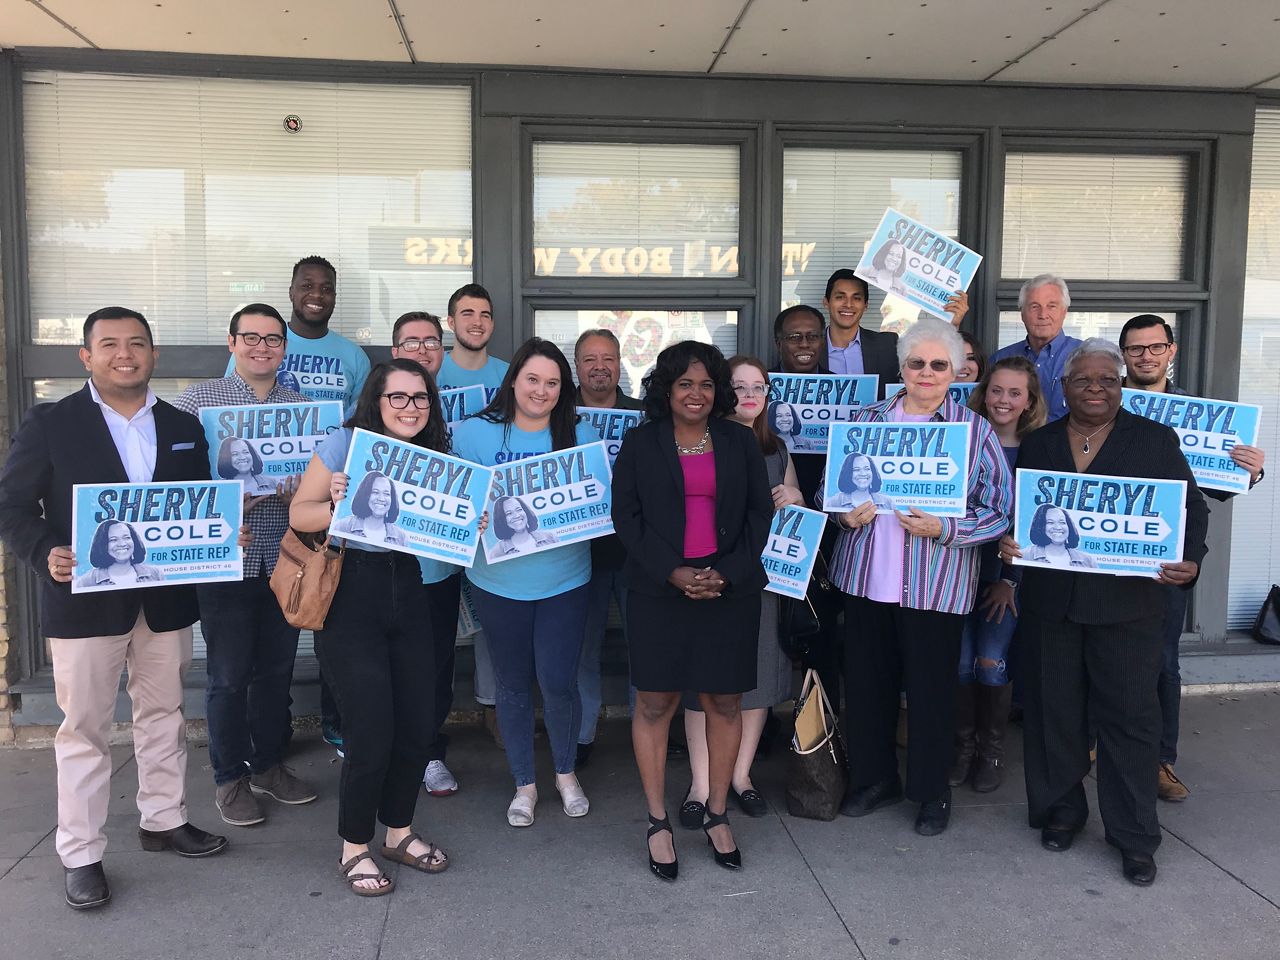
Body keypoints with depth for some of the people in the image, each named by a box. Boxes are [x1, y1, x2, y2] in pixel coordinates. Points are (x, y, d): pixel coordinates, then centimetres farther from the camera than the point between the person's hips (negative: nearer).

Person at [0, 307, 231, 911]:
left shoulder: (184, 428, 8)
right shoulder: (49, 424, -3)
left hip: (165, 603, 4)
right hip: (84, 603, -3)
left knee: (164, 716, 16)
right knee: (84, 729, 6)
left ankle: (163, 819, 34)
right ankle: (80, 854, 19)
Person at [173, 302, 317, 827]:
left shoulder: (302, 406, 8)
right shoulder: (196, 400, -1)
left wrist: (298, 490, -11)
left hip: (285, 561, 3)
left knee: (277, 670, 13)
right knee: (228, 676, 6)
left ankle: (269, 764, 30)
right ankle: (230, 777, 22)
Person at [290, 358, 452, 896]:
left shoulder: (433, 455, 7)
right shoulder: (345, 443, -7)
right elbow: (299, 515, -6)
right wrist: (337, 505, -26)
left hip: (407, 592, 5)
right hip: (349, 594, -5)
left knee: (417, 724, 8)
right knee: (371, 731, -4)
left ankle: (399, 832, 32)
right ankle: (354, 849, 19)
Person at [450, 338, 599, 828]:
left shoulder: (581, 436, -1)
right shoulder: (475, 432, -3)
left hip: (564, 580, 0)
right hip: (499, 580, 1)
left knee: (559, 682, 0)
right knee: (513, 684, 12)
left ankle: (566, 773, 28)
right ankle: (524, 783, 31)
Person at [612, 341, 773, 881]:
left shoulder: (740, 442, 8)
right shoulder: (640, 443, 4)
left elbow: (760, 513, 6)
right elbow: (626, 516, -1)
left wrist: (726, 573, -7)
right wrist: (672, 572, -12)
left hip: (731, 590, 2)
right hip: (659, 593, -1)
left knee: (725, 702, 7)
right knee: (654, 702, 2)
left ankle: (717, 816, 24)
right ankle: (658, 823, 17)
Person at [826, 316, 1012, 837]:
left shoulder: (975, 431, 0)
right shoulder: (867, 419, 8)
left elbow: (1000, 510, -5)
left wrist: (944, 529, -19)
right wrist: (845, 514, -8)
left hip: (936, 585, -3)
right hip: (867, 578, 3)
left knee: (931, 688, 7)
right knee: (866, 681, 11)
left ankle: (932, 790, 27)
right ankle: (874, 778, 31)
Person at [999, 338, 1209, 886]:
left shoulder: (1156, 441, 4)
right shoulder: (1037, 445, 10)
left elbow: (1191, 507, 2)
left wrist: (1189, 560, -15)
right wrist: (1006, 542, -10)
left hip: (1127, 602, -2)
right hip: (1049, 601, 2)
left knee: (1129, 714, 3)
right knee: (1054, 711, 10)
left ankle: (1135, 836, 16)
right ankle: (1061, 810, 29)